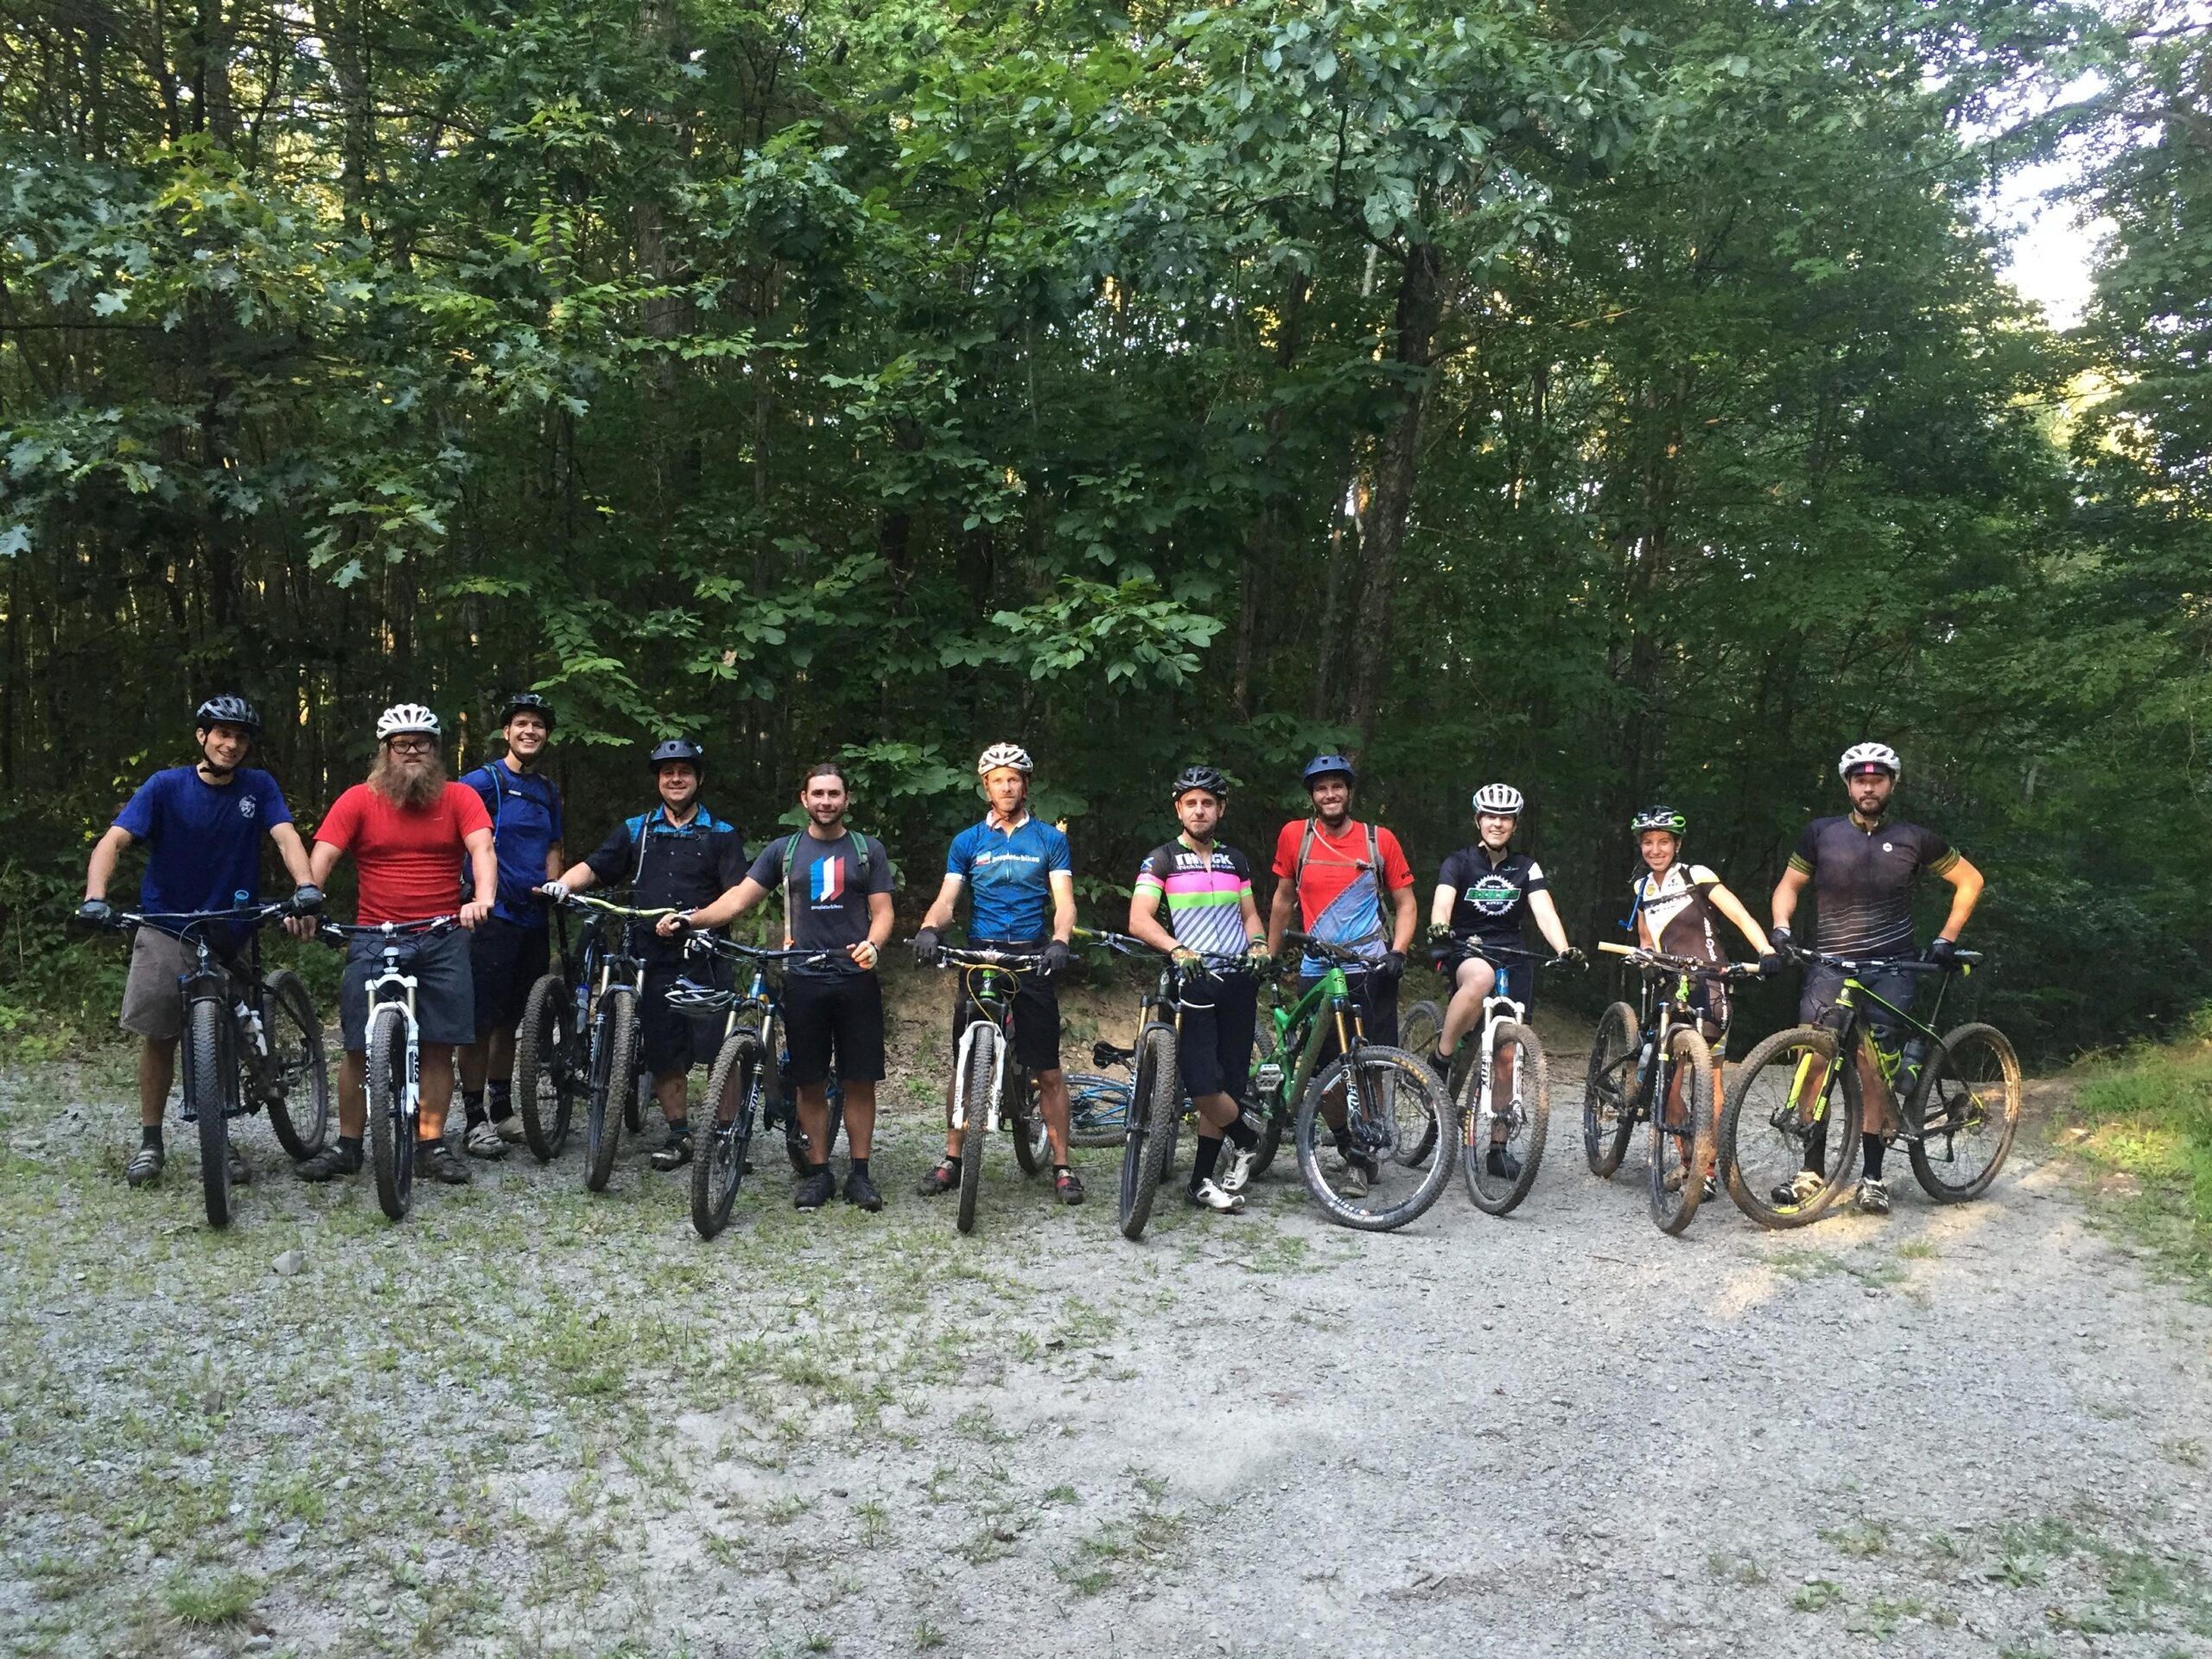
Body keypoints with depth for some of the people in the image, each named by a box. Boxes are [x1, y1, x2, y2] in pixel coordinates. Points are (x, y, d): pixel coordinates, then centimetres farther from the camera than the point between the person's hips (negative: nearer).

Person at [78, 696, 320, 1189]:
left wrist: (306, 886, -35)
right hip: (166, 930, -1)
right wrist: (95, 897, -32)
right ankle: (150, 1141, 14)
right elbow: (114, 840, -14)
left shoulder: (258, 788, -2)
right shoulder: (167, 786, -6)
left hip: (229, 935, 1)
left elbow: (286, 837, -15)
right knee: (158, 1036, -1)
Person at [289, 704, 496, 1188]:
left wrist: (483, 898, -30)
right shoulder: (359, 800, 3)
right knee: (360, 1049, 1)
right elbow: (322, 855, -5)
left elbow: (482, 847, -11)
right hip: (374, 940, 0)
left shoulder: (459, 798, 3)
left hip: (442, 941, 0)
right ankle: (347, 1145, 14)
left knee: (438, 1047, 2)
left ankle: (432, 1143, 12)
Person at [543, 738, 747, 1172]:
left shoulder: (721, 835, 7)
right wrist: (563, 883, -11)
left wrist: (702, 917, -21)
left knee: (717, 1048, -6)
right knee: (662, 1051, 5)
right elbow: (593, 868, 10)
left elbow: (737, 893, -3)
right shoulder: (635, 831, 16)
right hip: (654, 959, 3)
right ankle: (679, 1136, 16)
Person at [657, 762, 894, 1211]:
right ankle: (819, 1171, 16)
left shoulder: (868, 850, 7)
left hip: (856, 979, -1)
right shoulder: (784, 850, 9)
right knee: (810, 1083, 5)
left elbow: (882, 911, 3)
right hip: (804, 981, 1)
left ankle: (859, 1173, 11)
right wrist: (689, 918, -11)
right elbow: (739, 898, 4)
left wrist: (872, 944, -18)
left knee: (860, 1080, 2)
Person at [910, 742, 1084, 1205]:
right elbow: (947, 898, 1)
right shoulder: (967, 842, 10)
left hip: (1032, 961, -1)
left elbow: (1064, 901, -3)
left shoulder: (1050, 839, 6)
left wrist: (1059, 941, -23)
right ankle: (952, 1159, 16)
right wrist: (929, 929, -21)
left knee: (1049, 1070, -1)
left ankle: (1061, 1166, 7)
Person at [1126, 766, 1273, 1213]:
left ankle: (1203, 1182, 12)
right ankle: (1247, 1140, 16)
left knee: (1228, 1083, 3)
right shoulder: (1161, 860, -1)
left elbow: (1249, 913, 18)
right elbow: (1139, 919, -12)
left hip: (1238, 980, 4)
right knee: (1204, 1085, -13)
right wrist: (1176, 949, -29)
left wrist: (1257, 943, -5)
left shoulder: (1235, 861, 15)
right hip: (1193, 981, -4)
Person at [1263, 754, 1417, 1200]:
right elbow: (1283, 900, 15)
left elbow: (1405, 903, 8)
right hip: (1316, 972, 1)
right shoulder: (1295, 836, 4)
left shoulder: (1380, 840, 3)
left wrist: (1398, 952, -7)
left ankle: (1361, 1159, 9)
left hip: (1371, 970, -1)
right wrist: (1269, 956, 16)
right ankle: (1347, 1145, 23)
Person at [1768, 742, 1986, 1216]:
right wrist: (1781, 926, -6)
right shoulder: (1821, 833, 5)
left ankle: (1872, 1177, 4)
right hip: (1829, 965, 1)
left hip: (1888, 969, -1)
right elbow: (1790, 885, 13)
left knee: (1871, 1070, -7)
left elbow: (1970, 880, 13)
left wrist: (1946, 939, 5)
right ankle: (1811, 1171, 3)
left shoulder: (1914, 839, 4)